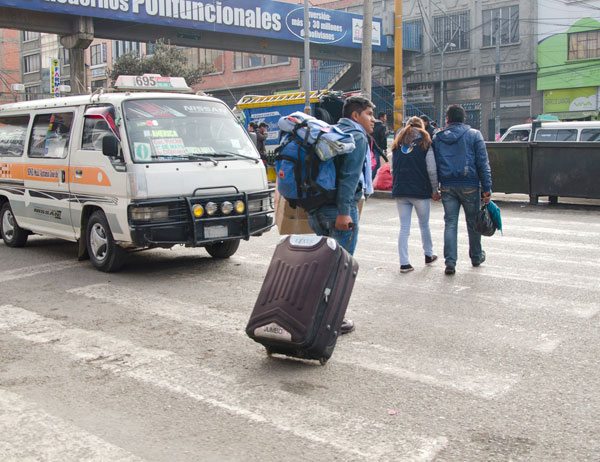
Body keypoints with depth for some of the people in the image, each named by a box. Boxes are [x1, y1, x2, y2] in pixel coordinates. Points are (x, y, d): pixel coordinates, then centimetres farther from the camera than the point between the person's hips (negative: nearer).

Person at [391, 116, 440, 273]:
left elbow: (393, 168, 10)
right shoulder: (424, 143, -3)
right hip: (421, 191, -2)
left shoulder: (397, 144, 8)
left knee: (404, 228, 4)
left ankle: (404, 263, 1)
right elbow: (432, 170, -8)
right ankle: (428, 255, 31)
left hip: (400, 191, 3)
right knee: (424, 225, 16)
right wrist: (435, 190, 1)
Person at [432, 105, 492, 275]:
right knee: (473, 222, 13)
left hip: (447, 186, 2)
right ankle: (476, 257, 29)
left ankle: (450, 262, -3)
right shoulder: (474, 135, -1)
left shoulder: (437, 137, 5)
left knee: (450, 223, 4)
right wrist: (487, 188, -2)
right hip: (469, 186, -1)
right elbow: (483, 163, -4)